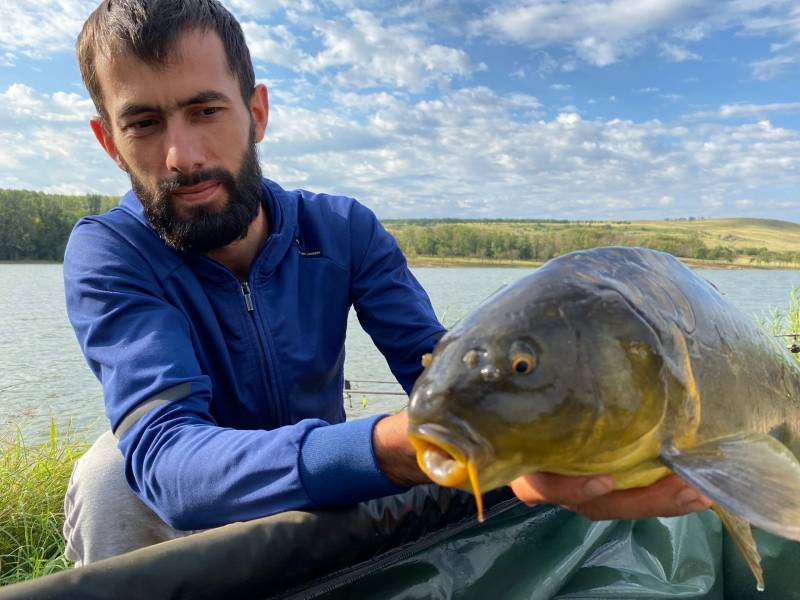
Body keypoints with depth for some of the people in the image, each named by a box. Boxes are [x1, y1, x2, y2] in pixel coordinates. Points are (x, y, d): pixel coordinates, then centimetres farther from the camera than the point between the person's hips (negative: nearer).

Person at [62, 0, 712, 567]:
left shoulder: (346, 230, -12)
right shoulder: (105, 255, -22)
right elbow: (165, 458, -37)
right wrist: (393, 451, -55)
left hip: (326, 516, 2)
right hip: (173, 531, -1)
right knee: (115, 470, -31)